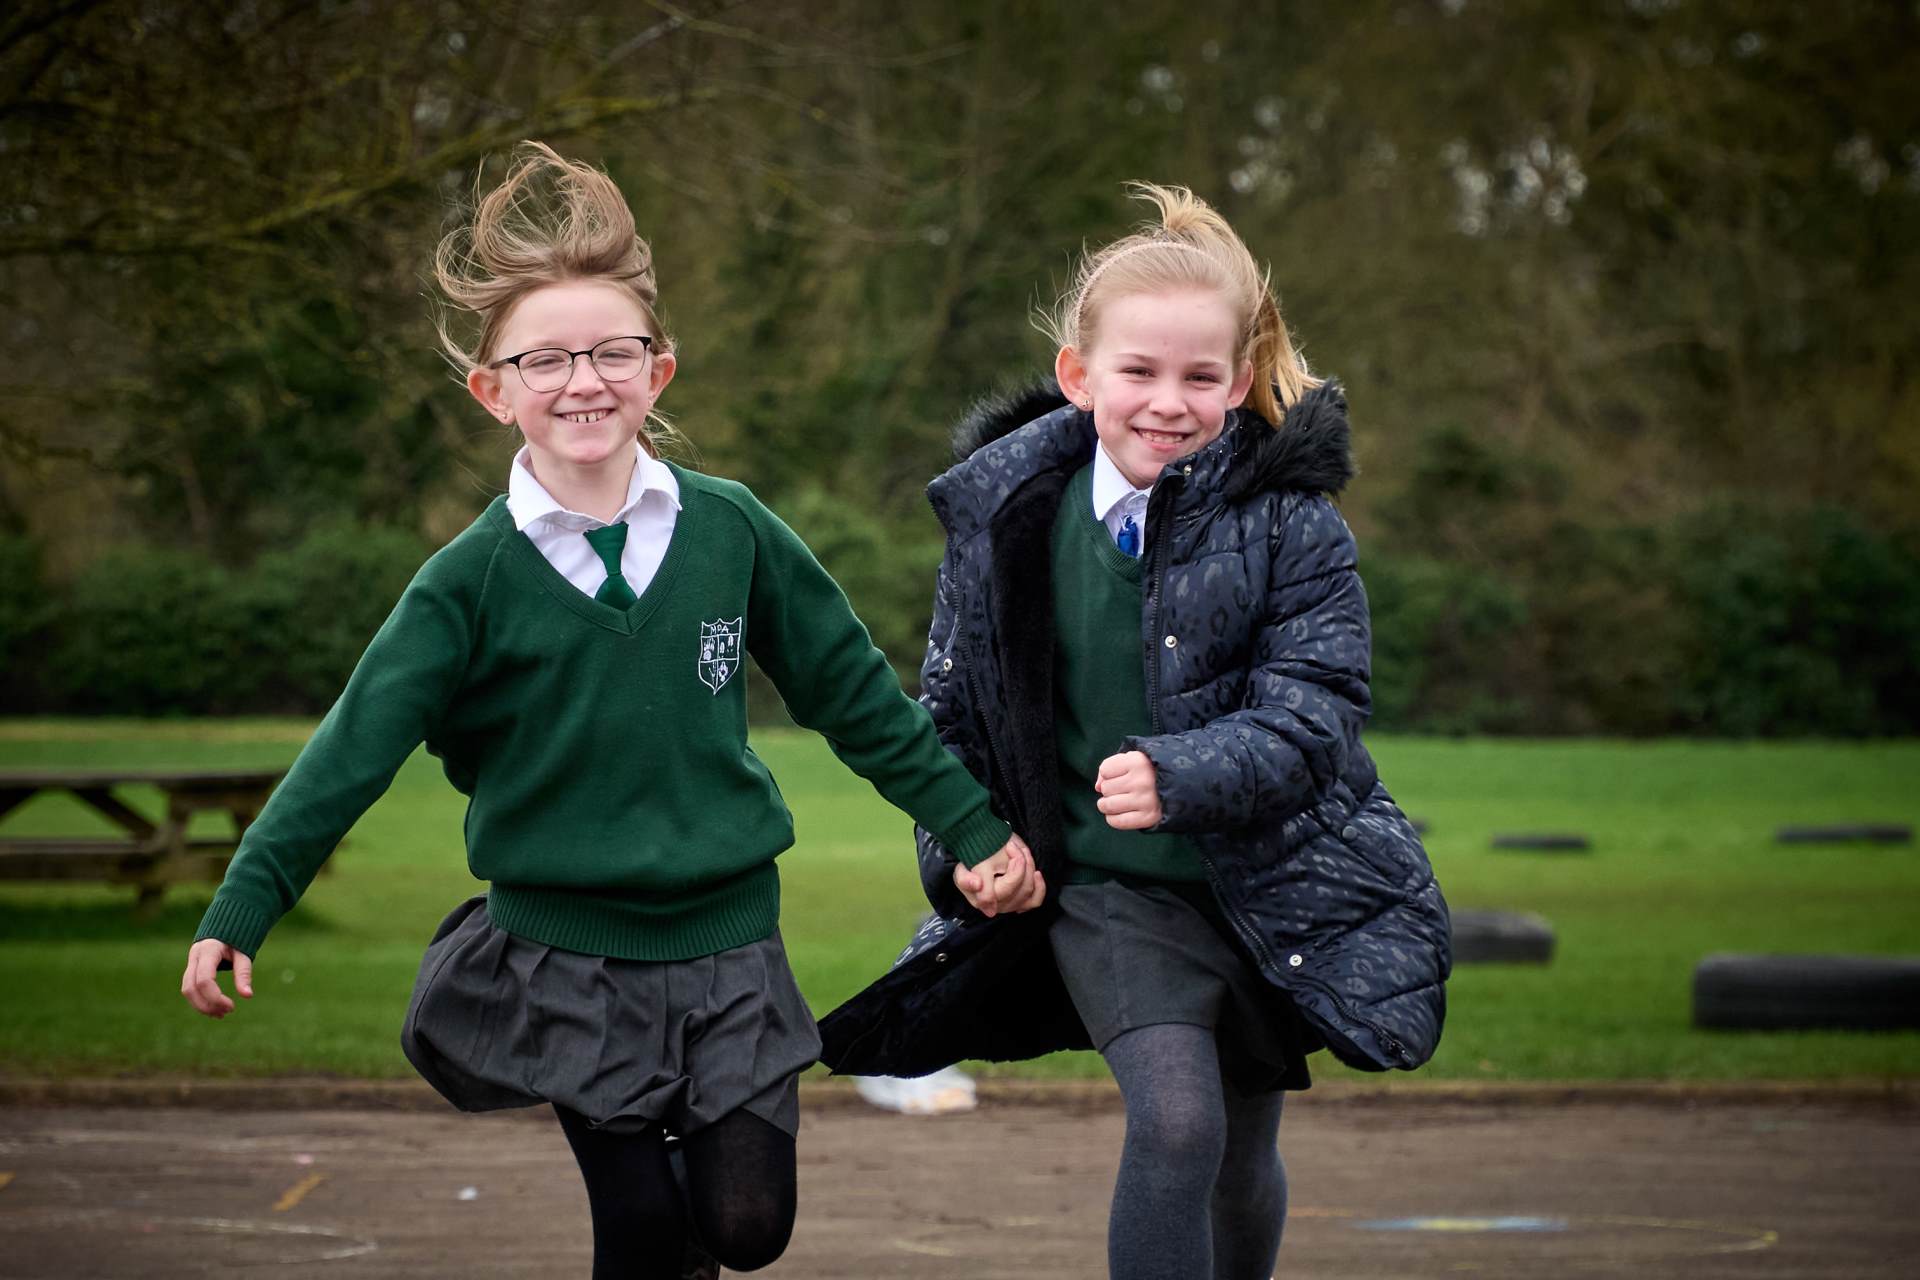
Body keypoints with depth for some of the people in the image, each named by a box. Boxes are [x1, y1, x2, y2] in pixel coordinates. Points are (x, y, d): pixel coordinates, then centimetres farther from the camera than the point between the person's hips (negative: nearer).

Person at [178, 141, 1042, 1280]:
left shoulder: (730, 531, -1)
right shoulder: (474, 579, -6)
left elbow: (856, 693, 7)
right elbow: (353, 754, -8)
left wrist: (979, 829, 7)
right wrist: (240, 913, -15)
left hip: (729, 941, 2)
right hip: (566, 960, -1)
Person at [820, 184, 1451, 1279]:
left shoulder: (1291, 522, -12)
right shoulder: (1007, 512, -4)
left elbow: (1312, 713, -19)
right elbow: (955, 705, 9)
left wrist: (1180, 778, -34)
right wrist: (962, 848, -1)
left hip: (1268, 888, 0)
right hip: (1109, 890, 0)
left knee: (1245, 1157, 15)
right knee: (1175, 1120, -21)